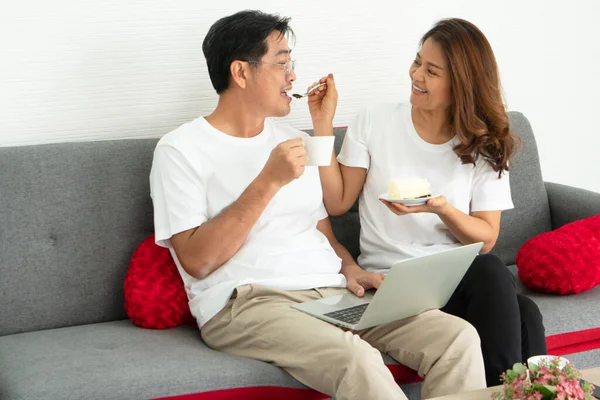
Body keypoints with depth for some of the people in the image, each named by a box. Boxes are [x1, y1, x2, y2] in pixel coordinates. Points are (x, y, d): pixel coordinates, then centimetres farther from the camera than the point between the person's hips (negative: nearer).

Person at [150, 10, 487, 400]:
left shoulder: (294, 141, 20)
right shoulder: (181, 150, -1)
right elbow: (197, 261, -11)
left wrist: (350, 269, 1)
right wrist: (269, 182, -14)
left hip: (333, 293, 7)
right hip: (245, 304, -6)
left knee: (458, 337, -17)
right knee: (357, 360, -36)